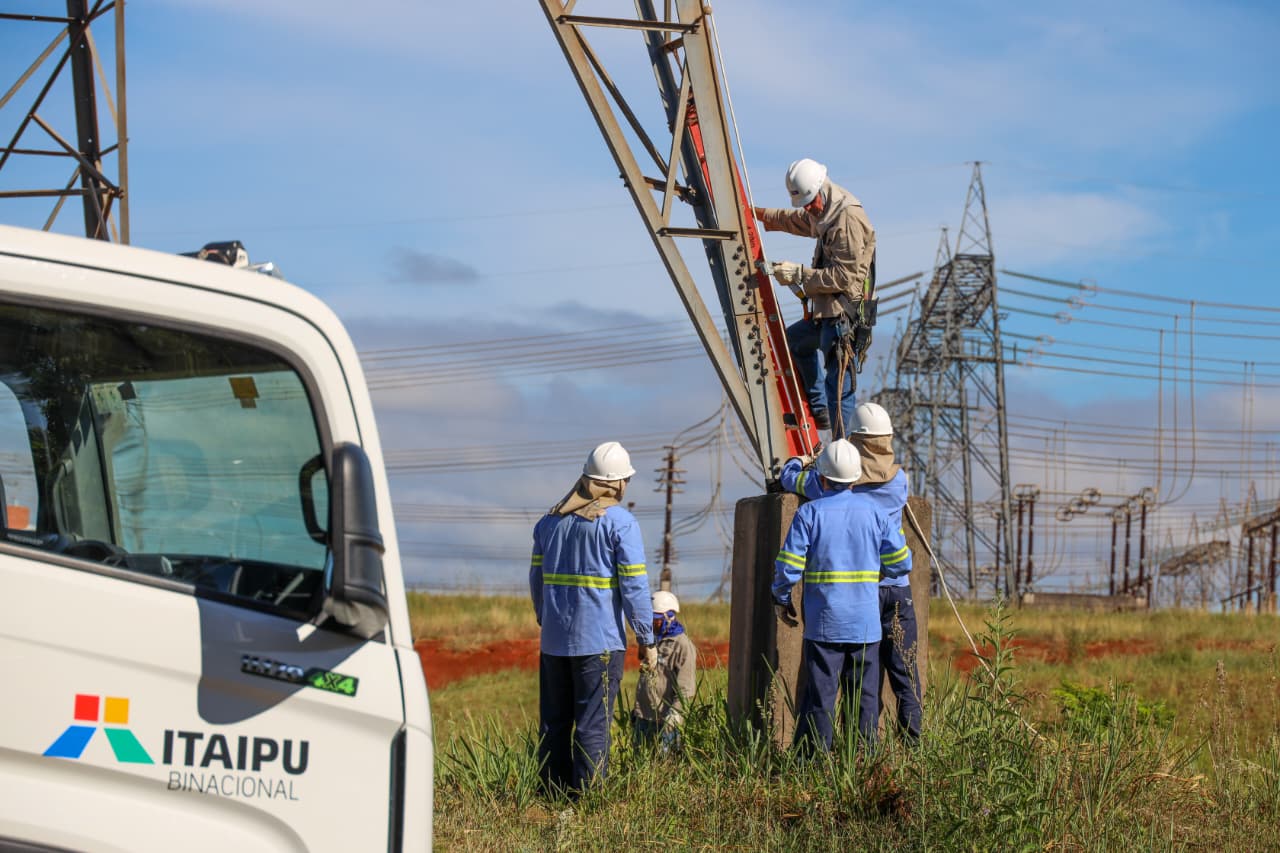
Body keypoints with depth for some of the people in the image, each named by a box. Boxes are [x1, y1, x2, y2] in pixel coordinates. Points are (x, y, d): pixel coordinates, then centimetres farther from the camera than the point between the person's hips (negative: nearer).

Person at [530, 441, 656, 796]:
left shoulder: (550, 519, 11)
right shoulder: (620, 521, -7)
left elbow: (536, 579, 15)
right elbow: (634, 585, -10)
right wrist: (646, 640, -4)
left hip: (554, 639, 5)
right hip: (600, 639, -5)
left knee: (553, 723, 12)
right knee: (592, 724, -3)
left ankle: (553, 791, 13)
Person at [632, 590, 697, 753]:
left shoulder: (682, 645, -10)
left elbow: (685, 689, -15)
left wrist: (674, 714, -22)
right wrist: (636, 709, 23)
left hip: (664, 720, -8)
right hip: (643, 717, 8)